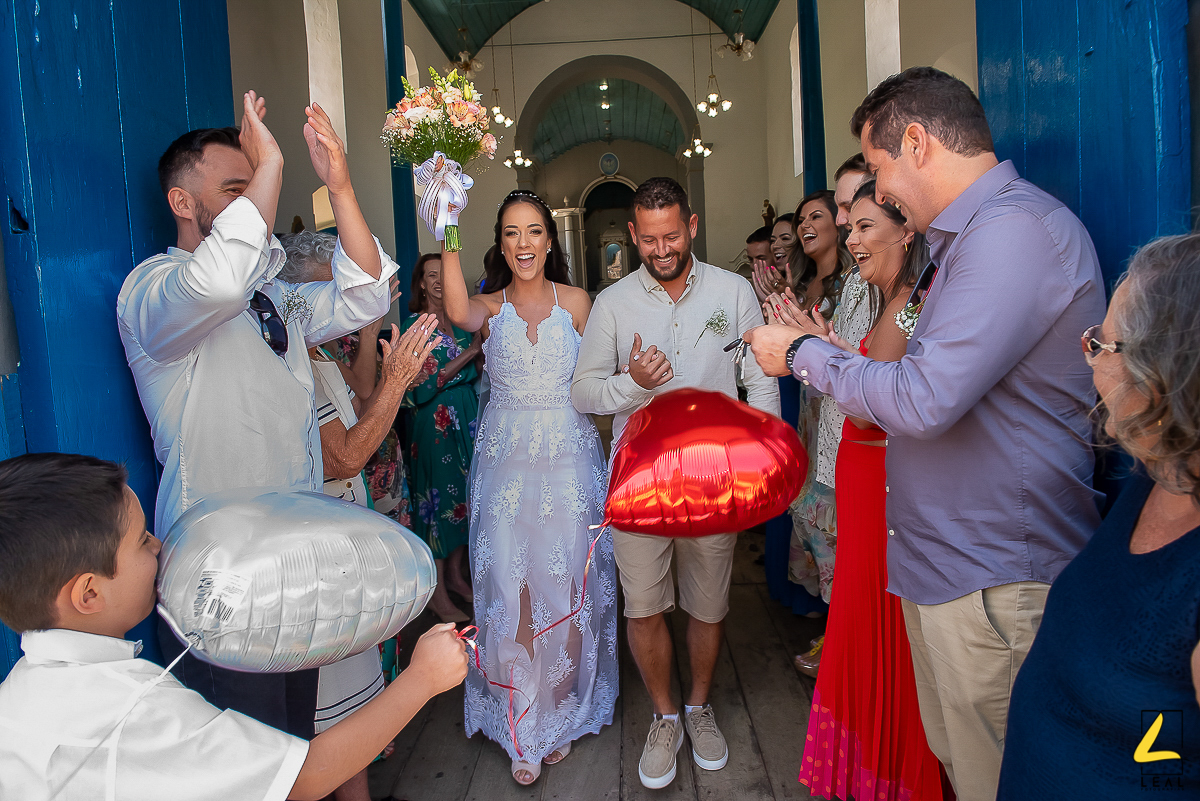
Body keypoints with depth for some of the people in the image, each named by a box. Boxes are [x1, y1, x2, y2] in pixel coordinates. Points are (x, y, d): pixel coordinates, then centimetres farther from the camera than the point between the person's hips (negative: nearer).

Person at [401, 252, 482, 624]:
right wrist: (471, 351, -18)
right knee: (438, 494, -1)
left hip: (466, 417, 6)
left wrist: (485, 345, -2)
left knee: (462, 490, 12)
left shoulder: (460, 321, 9)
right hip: (434, 422, -6)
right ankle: (437, 593, 9)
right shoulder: (415, 326, -8)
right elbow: (426, 384, -16)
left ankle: (455, 575, 28)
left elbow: (479, 368, 17)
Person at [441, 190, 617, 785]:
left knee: (566, 586, 6)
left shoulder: (575, 301, 3)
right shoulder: (490, 307, 3)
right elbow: (459, 313, -22)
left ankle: (563, 715, 28)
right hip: (505, 462, 1)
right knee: (509, 588, 3)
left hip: (570, 461, 0)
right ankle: (522, 727, 21)